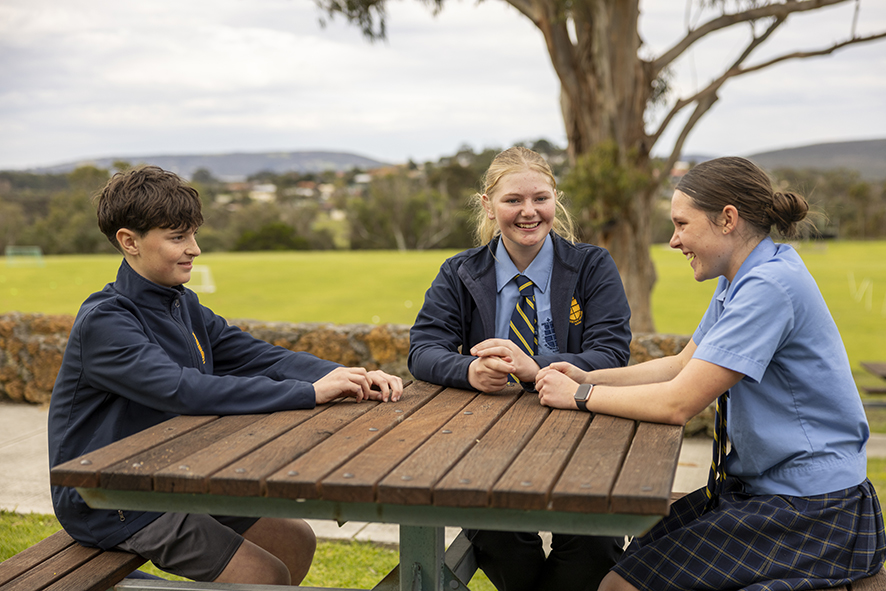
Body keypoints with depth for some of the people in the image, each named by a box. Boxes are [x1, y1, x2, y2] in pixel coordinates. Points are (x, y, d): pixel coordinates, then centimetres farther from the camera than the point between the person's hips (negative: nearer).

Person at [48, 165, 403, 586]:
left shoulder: (184, 306, 6)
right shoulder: (103, 322, -22)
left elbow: (259, 357, -2)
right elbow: (183, 391, -35)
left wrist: (341, 376, -21)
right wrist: (309, 393, -36)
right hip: (112, 508, -8)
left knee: (296, 541, 11)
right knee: (267, 576, -10)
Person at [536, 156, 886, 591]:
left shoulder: (771, 285, -23)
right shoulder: (738, 279, 7)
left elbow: (679, 402, -24)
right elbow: (683, 363, 14)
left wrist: (580, 396, -12)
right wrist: (589, 378, 2)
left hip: (809, 512, -9)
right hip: (756, 487, 9)